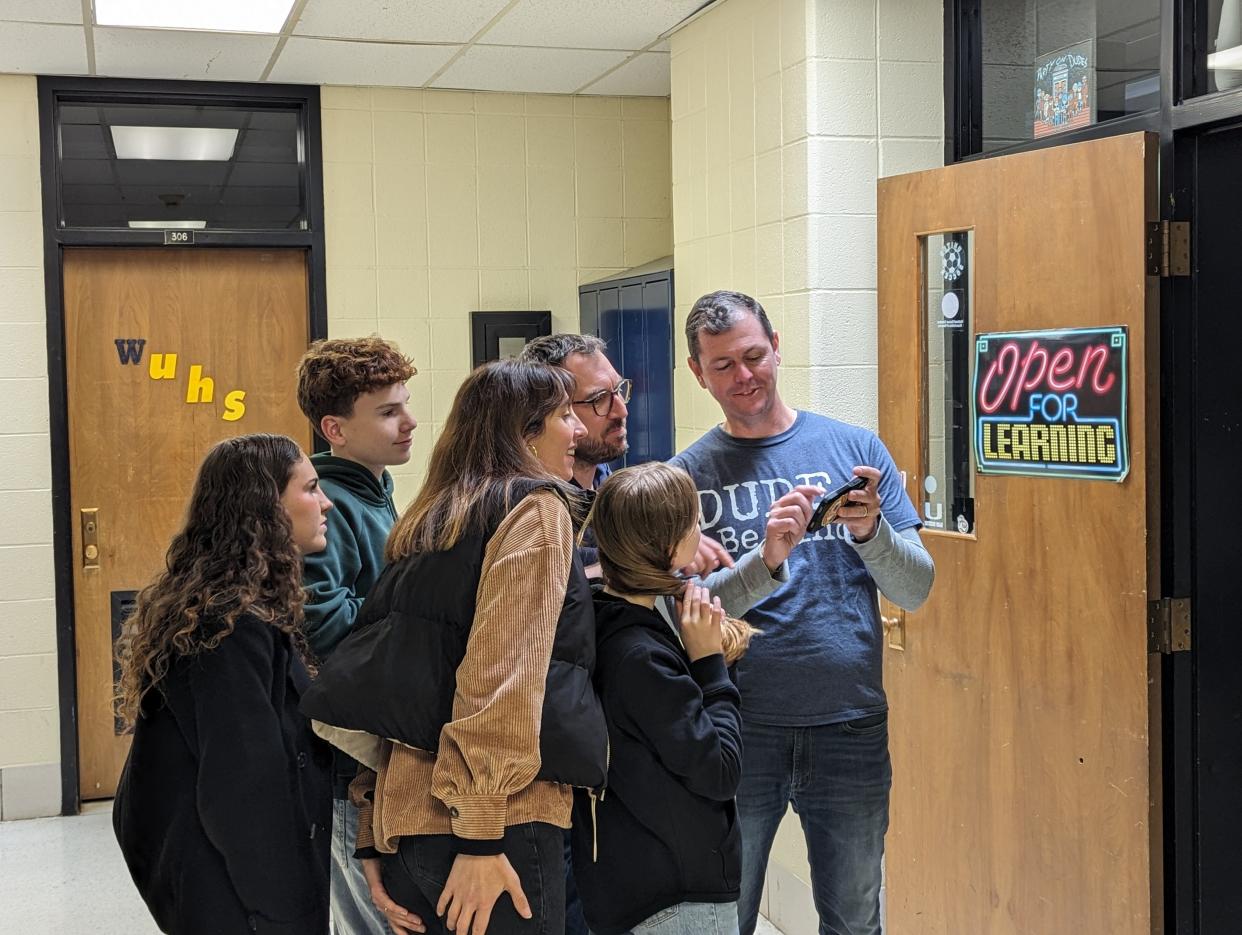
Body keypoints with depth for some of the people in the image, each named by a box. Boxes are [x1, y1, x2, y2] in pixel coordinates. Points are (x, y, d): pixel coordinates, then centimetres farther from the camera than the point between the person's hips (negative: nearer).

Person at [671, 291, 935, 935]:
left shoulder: (854, 449, 4)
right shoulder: (687, 475, 1)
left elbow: (915, 591, 2)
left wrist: (871, 530, -18)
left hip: (850, 725, 1)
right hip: (739, 728, -1)